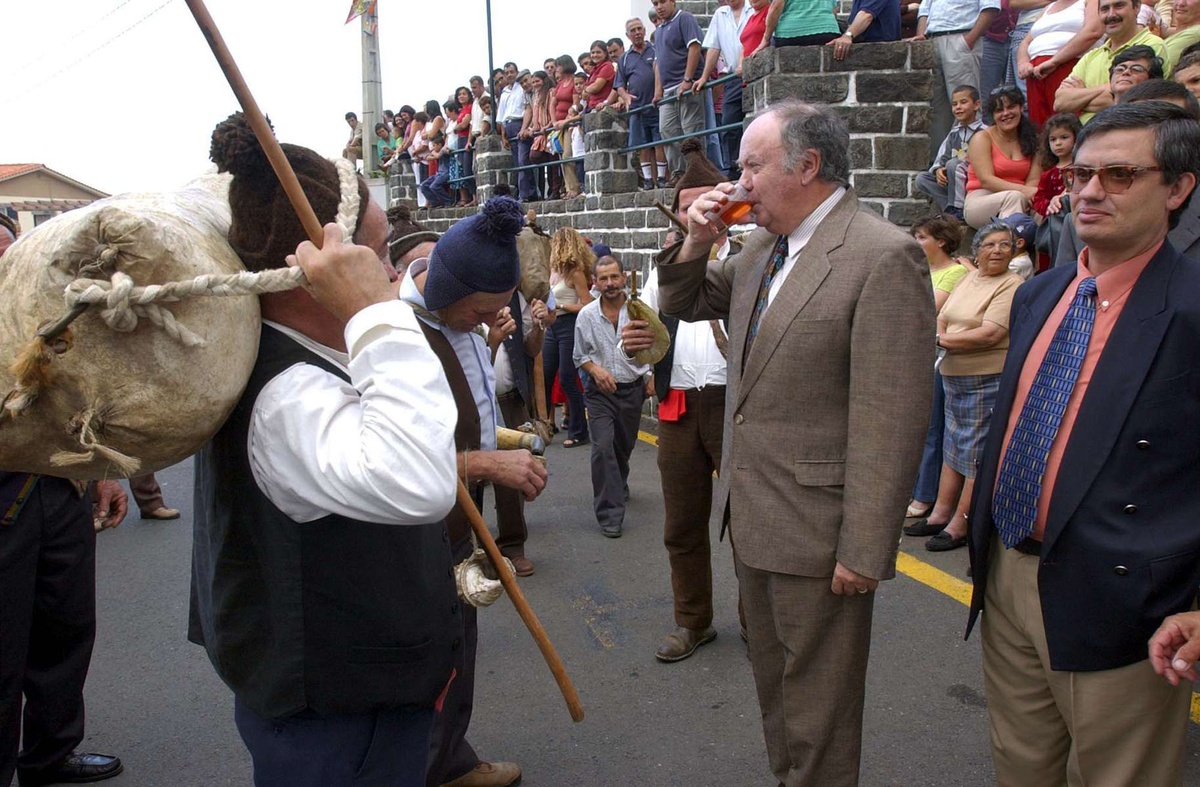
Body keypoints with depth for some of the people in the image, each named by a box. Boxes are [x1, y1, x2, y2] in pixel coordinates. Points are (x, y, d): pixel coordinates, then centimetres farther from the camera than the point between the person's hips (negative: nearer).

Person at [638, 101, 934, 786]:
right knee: (774, 683, 24)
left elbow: (889, 421, -21)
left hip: (816, 526, -8)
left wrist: (865, 551, -20)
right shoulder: (762, 249, 8)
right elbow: (684, 305, 21)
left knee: (818, 707, 9)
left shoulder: (884, 256, -18)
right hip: (755, 516, 8)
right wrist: (695, 246, 1)